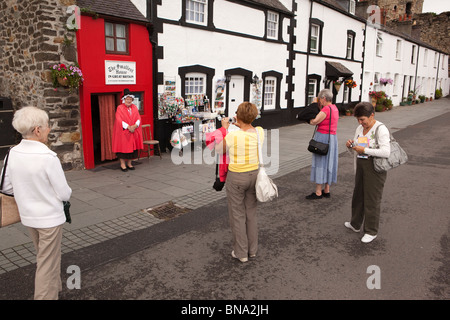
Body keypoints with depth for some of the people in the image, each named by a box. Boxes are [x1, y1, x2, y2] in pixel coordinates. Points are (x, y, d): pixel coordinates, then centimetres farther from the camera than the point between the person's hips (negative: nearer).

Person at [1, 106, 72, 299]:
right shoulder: (48, 157, -25)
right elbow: (64, 193, -19)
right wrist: (66, 194, 3)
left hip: (27, 216, 7)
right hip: (49, 218, -7)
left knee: (43, 257, 27)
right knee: (48, 264, 8)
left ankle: (54, 287, 47)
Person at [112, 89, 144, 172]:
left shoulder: (134, 107, 10)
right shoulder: (120, 108, -4)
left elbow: (138, 118, 4)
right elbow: (119, 120, -13)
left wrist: (135, 126, -15)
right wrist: (128, 127, -22)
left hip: (133, 132, 4)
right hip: (123, 132, -4)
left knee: (132, 147, 6)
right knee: (123, 147, -2)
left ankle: (129, 163, 16)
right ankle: (122, 164, 6)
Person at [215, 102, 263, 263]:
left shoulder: (232, 136, -21)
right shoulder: (260, 132, -7)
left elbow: (220, 149, -1)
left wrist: (224, 128, 7)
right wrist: (241, 126, 24)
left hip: (236, 178, -5)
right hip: (254, 174, 5)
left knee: (237, 215, 10)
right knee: (251, 213, 20)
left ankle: (241, 253, 21)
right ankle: (252, 249, 31)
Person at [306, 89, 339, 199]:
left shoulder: (326, 109, -17)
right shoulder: (334, 108, 11)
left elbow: (313, 122, -20)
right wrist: (319, 107, 9)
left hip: (322, 137, -9)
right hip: (332, 137, 9)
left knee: (320, 163, -3)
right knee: (328, 163, 14)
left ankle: (318, 192, 2)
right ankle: (327, 190, 22)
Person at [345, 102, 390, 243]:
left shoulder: (381, 129, -15)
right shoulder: (359, 128, 8)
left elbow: (386, 152, -25)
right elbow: (355, 150, 16)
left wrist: (364, 150, -25)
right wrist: (350, 145, -6)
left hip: (375, 168, -8)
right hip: (361, 166, 8)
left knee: (372, 200, 2)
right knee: (358, 196, 18)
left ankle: (371, 231, 17)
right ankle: (355, 224, 36)